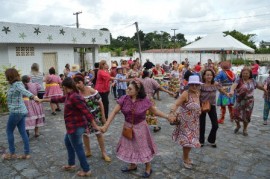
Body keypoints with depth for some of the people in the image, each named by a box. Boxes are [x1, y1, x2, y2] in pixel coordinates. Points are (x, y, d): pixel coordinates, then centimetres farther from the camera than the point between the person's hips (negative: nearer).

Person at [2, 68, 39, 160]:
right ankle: (27, 153, 15)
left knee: (9, 131, 8)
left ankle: (12, 153, 19)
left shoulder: (17, 84, -18)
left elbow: (25, 91, -37)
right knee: (23, 132, 10)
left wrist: (33, 96, -52)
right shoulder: (14, 84, 11)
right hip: (22, 111, 9)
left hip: (16, 112, -9)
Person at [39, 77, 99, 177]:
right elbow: (58, 99, 22)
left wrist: (94, 125, -26)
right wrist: (43, 100, 30)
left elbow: (86, 111, -27)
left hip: (76, 127, -11)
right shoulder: (69, 96, 7)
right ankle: (71, 164, 42)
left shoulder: (74, 97, -24)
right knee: (68, 142, 27)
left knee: (78, 148, 2)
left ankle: (86, 170, 16)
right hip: (73, 126, 11)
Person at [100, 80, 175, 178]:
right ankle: (132, 165, 46)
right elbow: (114, 112, -13)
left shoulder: (145, 100, -19)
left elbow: (155, 111, -6)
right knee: (129, 147, 19)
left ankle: (148, 168, 36)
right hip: (128, 127, 3)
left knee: (143, 147, 12)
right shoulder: (124, 99, -15)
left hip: (140, 127, -3)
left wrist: (167, 117, -19)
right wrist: (106, 125, -18)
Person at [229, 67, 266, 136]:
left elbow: (259, 86, 21)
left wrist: (265, 90, 35)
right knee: (236, 115, -3)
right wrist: (232, 90, -53)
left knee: (247, 116, 8)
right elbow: (234, 85, -32)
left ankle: (245, 129, 31)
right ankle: (238, 126, 29)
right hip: (239, 101, -3)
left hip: (249, 101, 3)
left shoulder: (252, 80, 3)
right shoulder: (239, 80, -11)